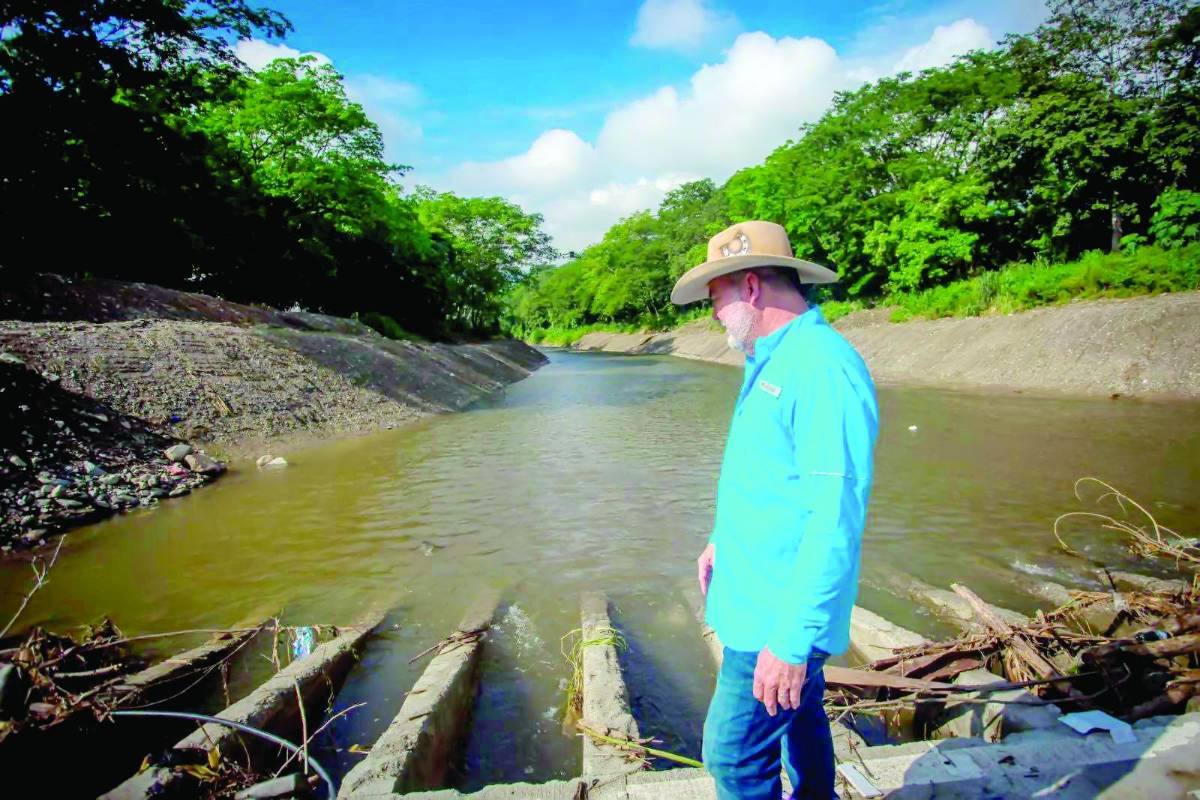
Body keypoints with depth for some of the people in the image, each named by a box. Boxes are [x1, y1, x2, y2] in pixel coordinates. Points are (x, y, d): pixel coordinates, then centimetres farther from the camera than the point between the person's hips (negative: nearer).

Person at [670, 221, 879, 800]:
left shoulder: (825, 368, -24)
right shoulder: (773, 362, 10)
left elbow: (836, 519, -28)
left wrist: (793, 638, -27)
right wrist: (724, 539, 25)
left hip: (778, 614, -10)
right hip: (761, 596, 10)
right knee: (798, 716, 25)